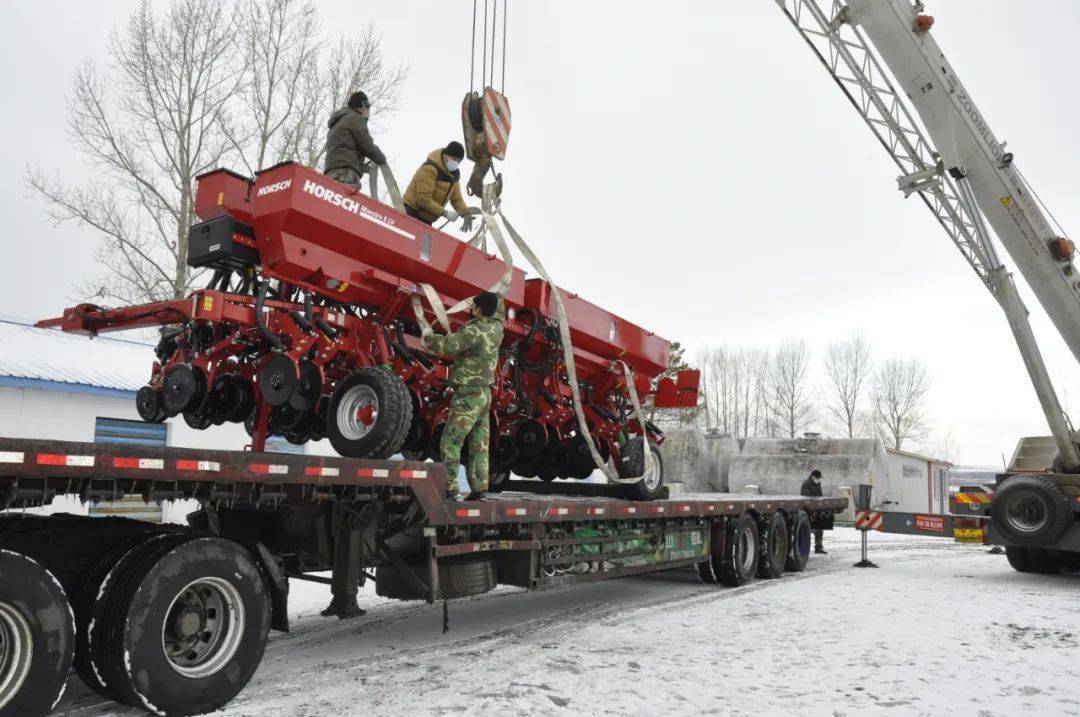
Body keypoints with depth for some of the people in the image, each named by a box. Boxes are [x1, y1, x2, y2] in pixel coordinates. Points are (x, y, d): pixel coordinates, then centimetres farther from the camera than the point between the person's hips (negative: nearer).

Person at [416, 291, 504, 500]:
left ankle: (449, 489, -11)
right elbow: (498, 308, 26)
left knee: (450, 442, -7)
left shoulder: (473, 332, -21)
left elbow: (444, 345, -28)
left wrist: (426, 331, -12)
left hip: (468, 396, -9)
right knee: (479, 445, 9)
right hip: (484, 394, 9)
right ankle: (478, 489, 10)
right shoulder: (495, 328, 4)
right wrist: (493, 295, 37)